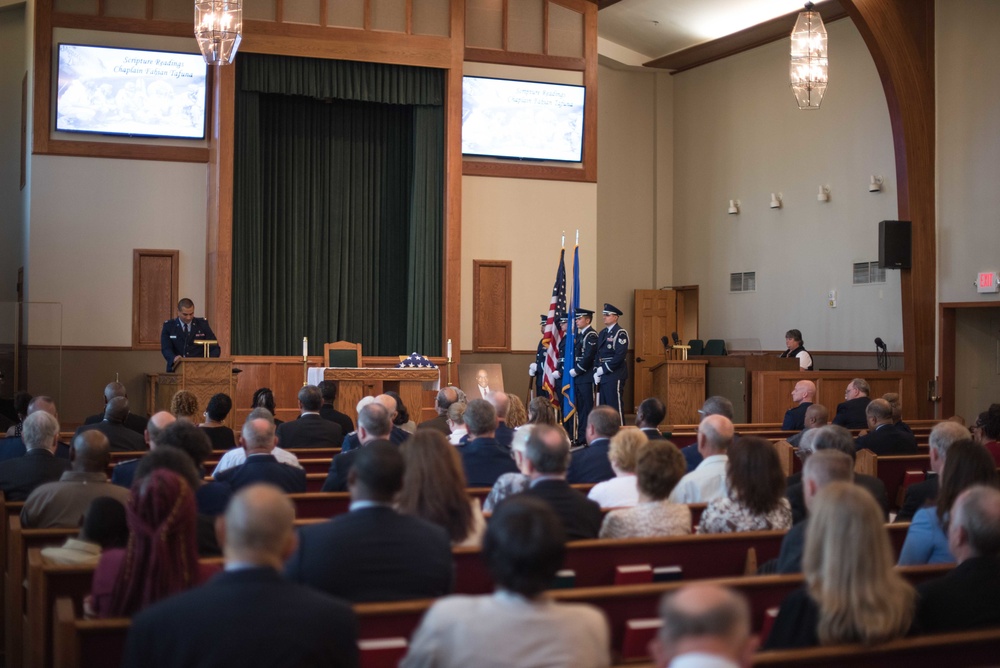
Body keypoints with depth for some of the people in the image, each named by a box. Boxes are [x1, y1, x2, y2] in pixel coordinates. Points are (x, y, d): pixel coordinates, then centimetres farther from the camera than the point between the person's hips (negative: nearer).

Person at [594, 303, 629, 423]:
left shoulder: (620, 333, -8)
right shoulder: (602, 333, 17)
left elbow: (620, 355, -17)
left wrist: (604, 369, -16)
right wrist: (596, 372, 4)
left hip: (614, 376, -8)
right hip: (602, 377, 8)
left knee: (615, 407, -7)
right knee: (602, 407, 9)